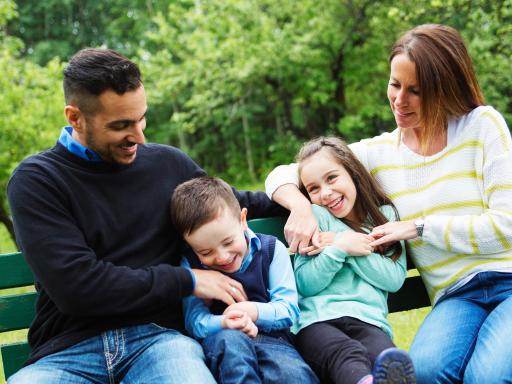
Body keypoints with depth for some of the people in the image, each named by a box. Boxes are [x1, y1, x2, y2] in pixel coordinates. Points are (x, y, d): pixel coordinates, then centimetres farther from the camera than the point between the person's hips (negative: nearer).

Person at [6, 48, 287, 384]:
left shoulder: (168, 164, 12)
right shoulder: (36, 180, 0)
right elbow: (76, 285, -11)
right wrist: (187, 280, -6)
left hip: (158, 335, 2)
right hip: (68, 351, -2)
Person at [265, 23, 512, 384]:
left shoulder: (483, 124, 3)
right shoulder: (377, 153, 10)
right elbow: (282, 175, 12)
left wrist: (418, 227, -8)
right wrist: (301, 207, -11)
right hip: (455, 295, 2)